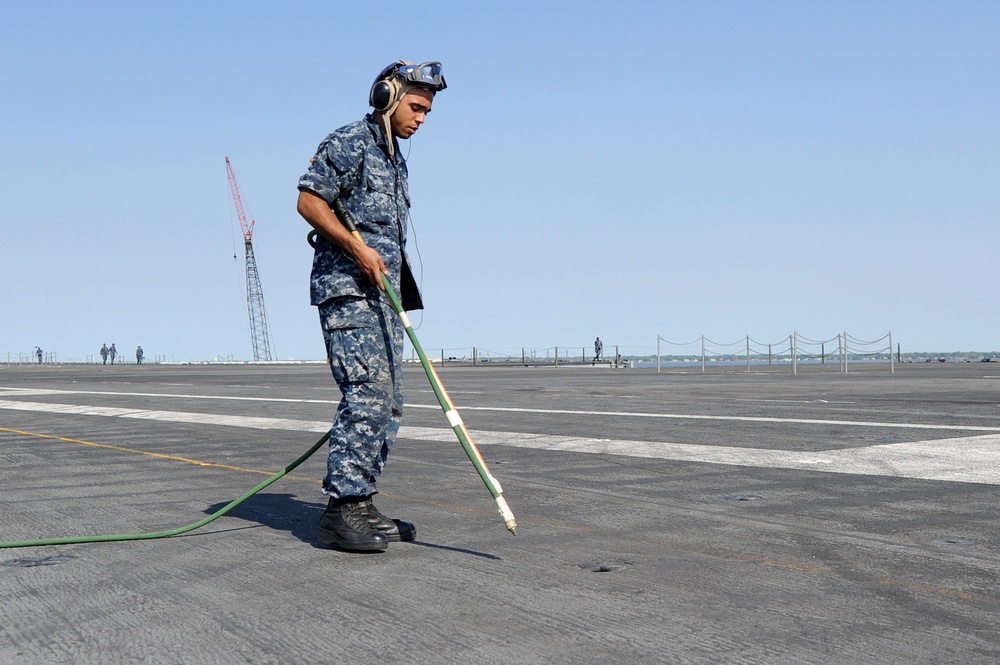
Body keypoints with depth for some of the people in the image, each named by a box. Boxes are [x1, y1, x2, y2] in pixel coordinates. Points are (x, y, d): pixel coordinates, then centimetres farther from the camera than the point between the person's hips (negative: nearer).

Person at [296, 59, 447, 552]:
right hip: (346, 288, -9)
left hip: (382, 293, 9)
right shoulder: (347, 142, -4)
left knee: (387, 404, 6)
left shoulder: (395, 160, 23)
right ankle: (342, 509, -16)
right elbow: (308, 200, -11)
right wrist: (357, 248, -19)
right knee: (367, 392, -18)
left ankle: (360, 506, 12)